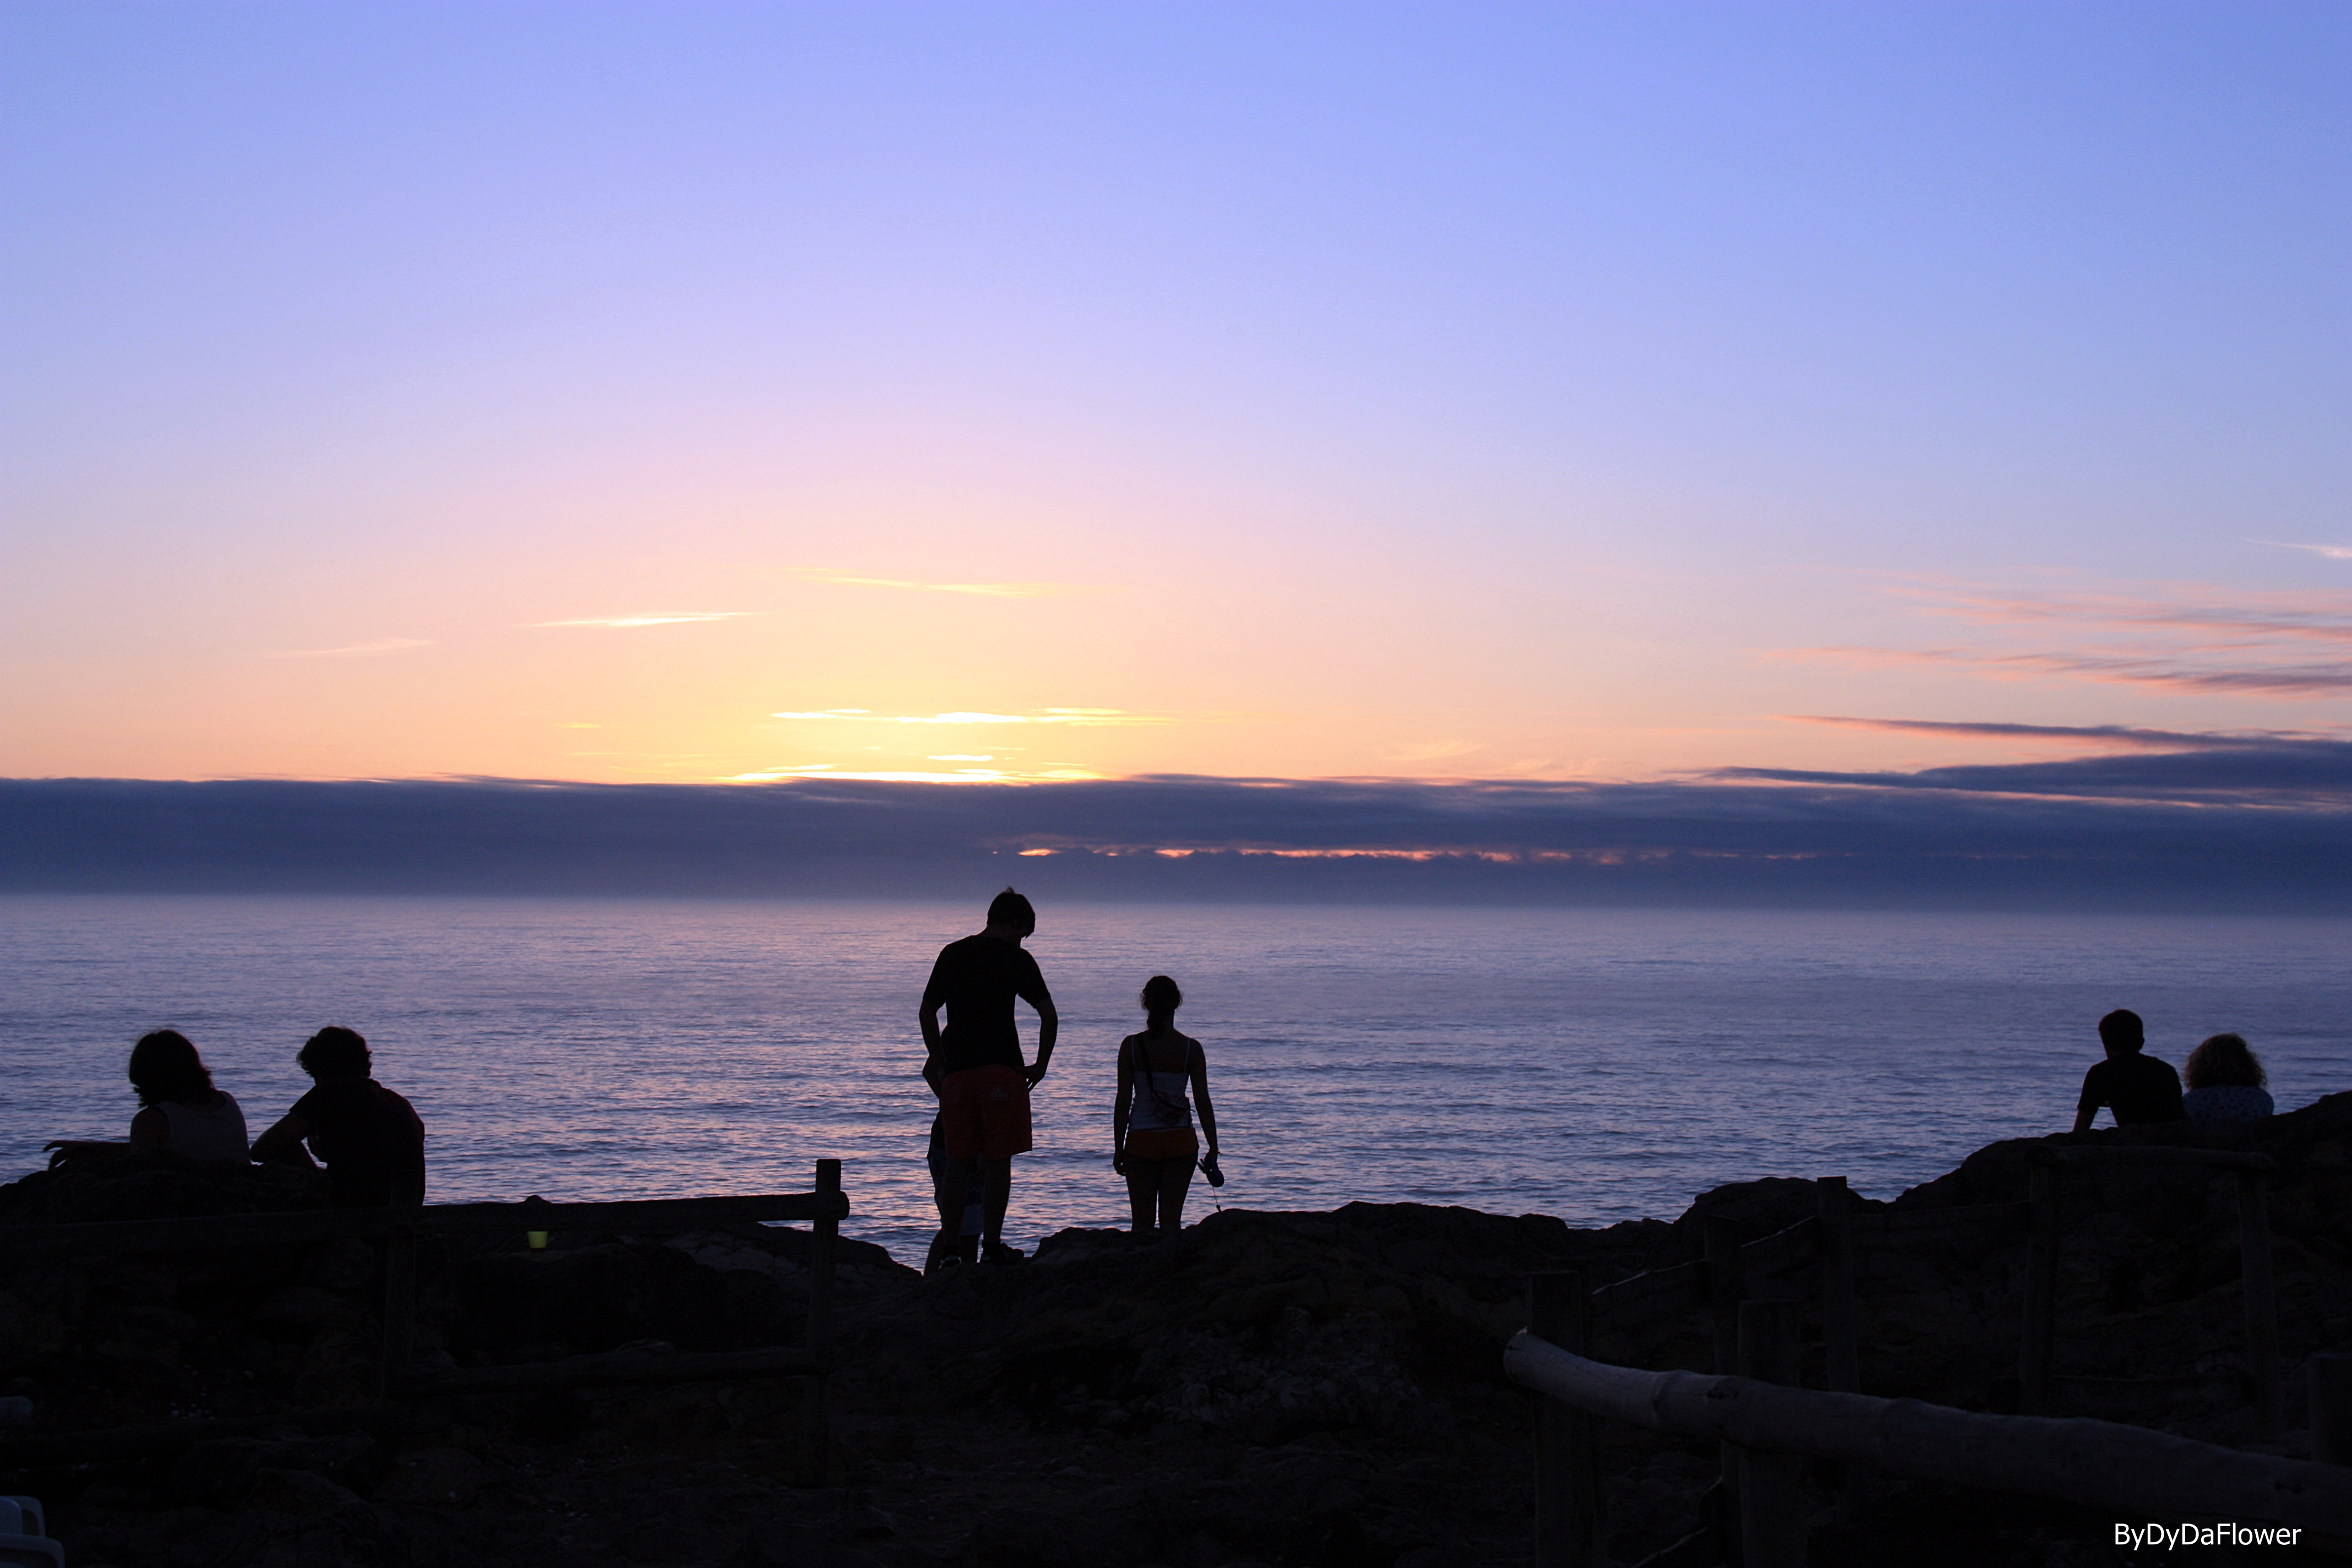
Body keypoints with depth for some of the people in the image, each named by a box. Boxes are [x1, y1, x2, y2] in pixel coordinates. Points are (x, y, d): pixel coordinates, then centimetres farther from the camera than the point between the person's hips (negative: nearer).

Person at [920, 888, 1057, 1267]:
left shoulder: (952, 954, 13)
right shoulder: (1015, 958, -1)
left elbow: (926, 1013, 15)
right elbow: (1048, 1015, -6)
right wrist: (1040, 1066, 4)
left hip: (956, 1074, 4)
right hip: (1000, 1070, -4)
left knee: (956, 1161, 8)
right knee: (997, 1161, 0)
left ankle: (950, 1247, 7)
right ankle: (992, 1245, -1)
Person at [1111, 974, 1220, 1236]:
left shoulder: (1131, 1046, -6)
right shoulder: (1191, 1048, -4)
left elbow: (1123, 1101, -4)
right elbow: (1203, 1102, -3)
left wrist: (1118, 1149, 4)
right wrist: (1213, 1150, 4)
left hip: (1141, 1141, -1)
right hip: (1181, 1141, 1)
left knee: (1143, 1223, 6)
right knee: (1172, 1221, 7)